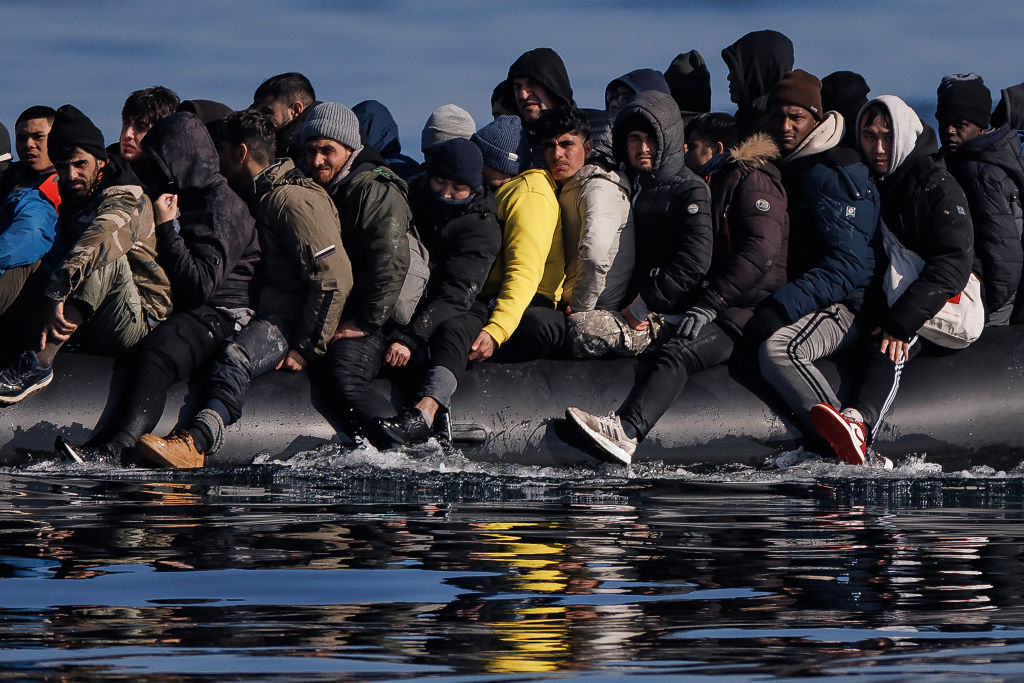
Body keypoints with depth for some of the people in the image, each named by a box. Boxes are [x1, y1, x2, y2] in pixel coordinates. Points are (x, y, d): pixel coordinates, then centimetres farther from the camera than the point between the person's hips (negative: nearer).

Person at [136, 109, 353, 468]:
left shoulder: (292, 199, -12)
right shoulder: (261, 196, 20)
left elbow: (334, 278, -19)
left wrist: (306, 348, -19)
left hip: (290, 319, -10)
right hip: (265, 314, 10)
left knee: (236, 356, -38)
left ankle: (196, 441, -57)